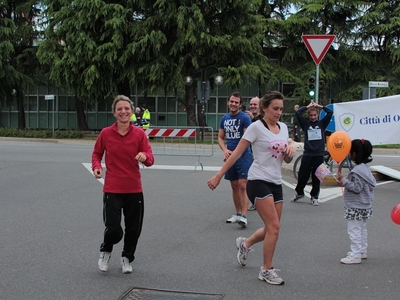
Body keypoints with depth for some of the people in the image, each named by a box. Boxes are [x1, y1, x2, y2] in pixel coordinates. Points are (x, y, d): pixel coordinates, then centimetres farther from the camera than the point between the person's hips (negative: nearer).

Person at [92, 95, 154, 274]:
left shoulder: (139, 133, -4)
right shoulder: (106, 133, -5)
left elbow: (150, 159, -7)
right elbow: (96, 154, 10)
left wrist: (145, 157, -29)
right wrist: (96, 166, -10)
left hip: (134, 190, 2)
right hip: (112, 190, -1)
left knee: (133, 229, 11)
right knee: (113, 230, -7)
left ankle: (127, 258, 37)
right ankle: (105, 252, 27)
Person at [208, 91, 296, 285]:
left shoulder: (283, 127, 10)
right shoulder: (256, 127, -10)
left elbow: (287, 160, 14)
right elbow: (237, 153, -9)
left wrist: (290, 151, -10)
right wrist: (218, 176, -9)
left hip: (276, 183, 7)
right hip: (258, 181, -7)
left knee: (271, 229, 10)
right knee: (274, 227, -13)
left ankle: (245, 244, 38)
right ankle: (267, 270, 1)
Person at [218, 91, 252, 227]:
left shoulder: (245, 118, -9)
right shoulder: (224, 118, 9)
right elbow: (220, 137, 13)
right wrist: (225, 150, -6)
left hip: (243, 156, -6)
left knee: (242, 186, -11)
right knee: (234, 186, 11)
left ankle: (243, 216, -14)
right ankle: (238, 213, 21)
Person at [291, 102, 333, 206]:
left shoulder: (321, 123, 8)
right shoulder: (305, 124, 5)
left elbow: (330, 113, 0)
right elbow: (298, 113, -6)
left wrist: (319, 106, 5)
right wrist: (308, 106, 4)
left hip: (319, 154, 1)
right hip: (307, 154, -1)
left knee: (316, 178, 5)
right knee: (302, 175, 3)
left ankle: (314, 197, 16)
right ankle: (299, 192, 26)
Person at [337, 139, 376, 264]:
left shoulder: (357, 170, -22)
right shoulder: (365, 168, 10)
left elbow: (356, 188, -26)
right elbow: (372, 184, 17)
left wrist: (343, 180, -26)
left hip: (356, 207, -11)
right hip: (364, 206, 11)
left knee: (354, 230, -6)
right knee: (362, 229, 19)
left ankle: (355, 255, -3)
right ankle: (362, 251, 29)